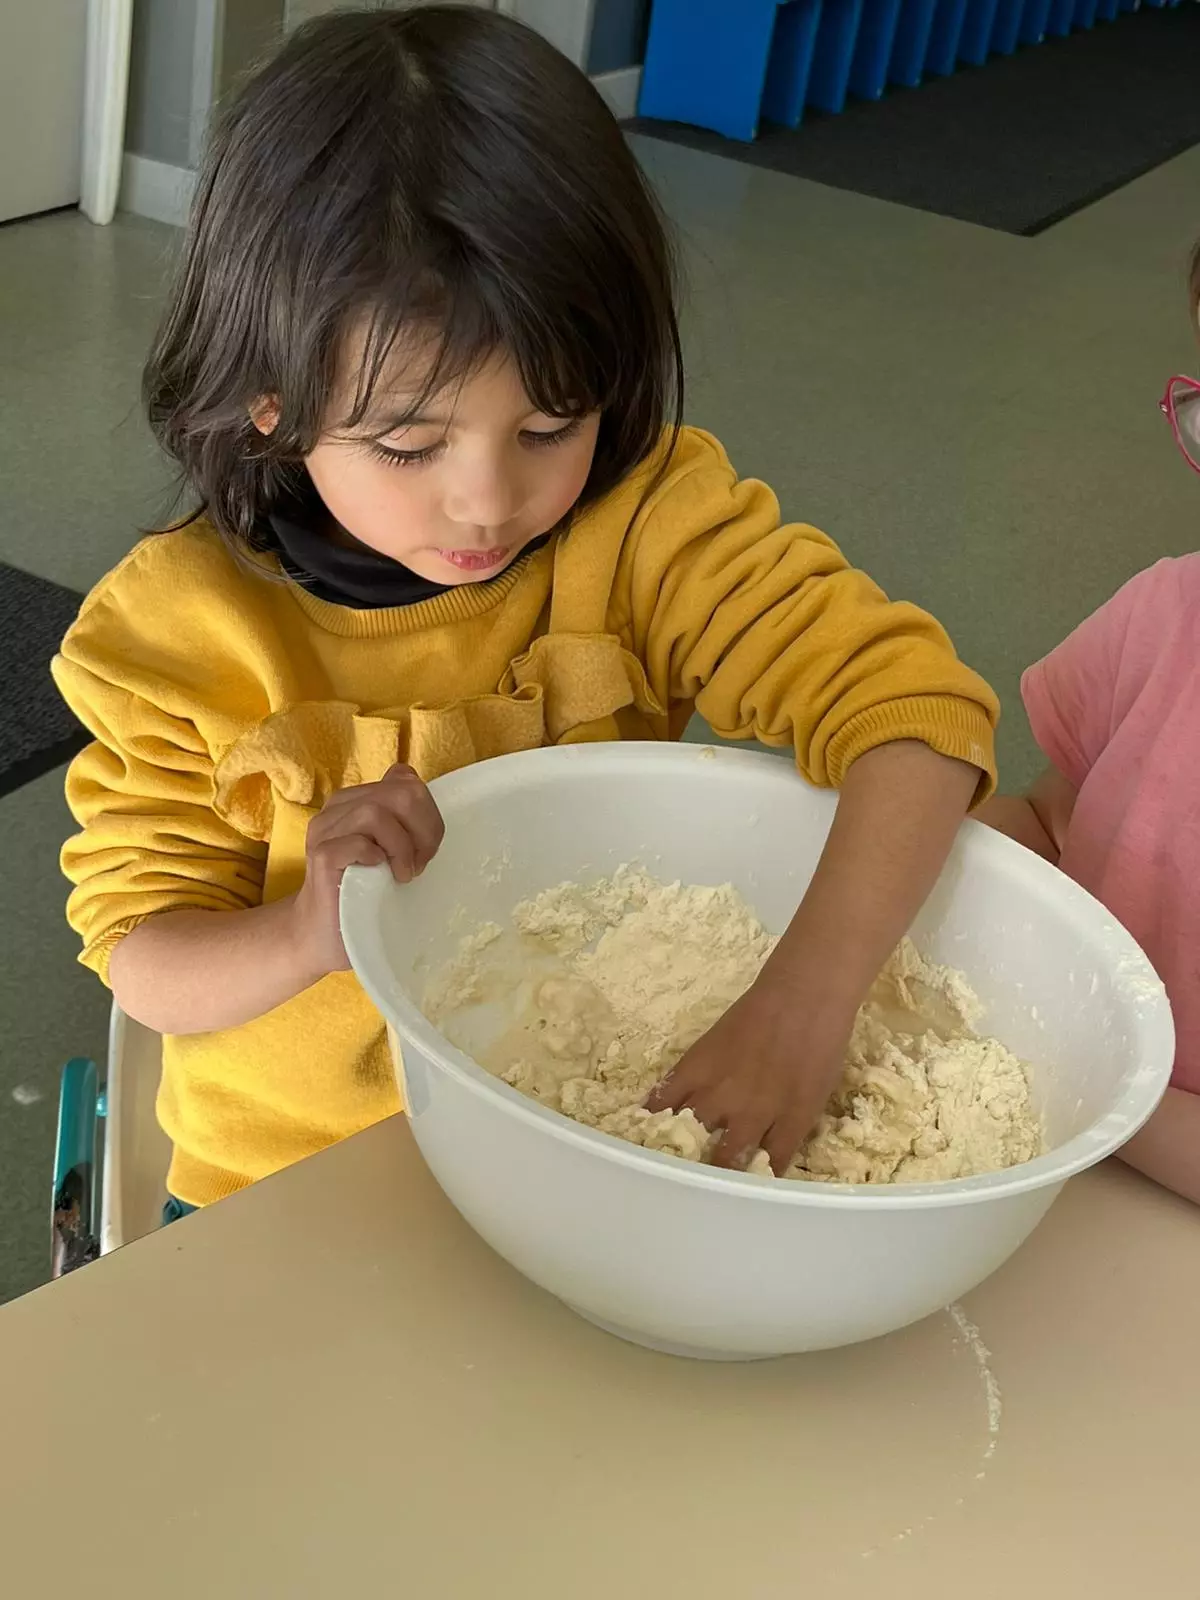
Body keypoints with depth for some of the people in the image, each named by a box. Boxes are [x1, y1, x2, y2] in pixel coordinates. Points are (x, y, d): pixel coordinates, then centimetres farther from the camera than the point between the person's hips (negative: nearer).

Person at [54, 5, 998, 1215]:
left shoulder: (649, 526, -13)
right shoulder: (176, 634, -12)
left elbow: (918, 708, -21)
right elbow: (143, 967, -7)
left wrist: (806, 1002, -36)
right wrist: (315, 936, -29)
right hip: (295, 1191, 0)